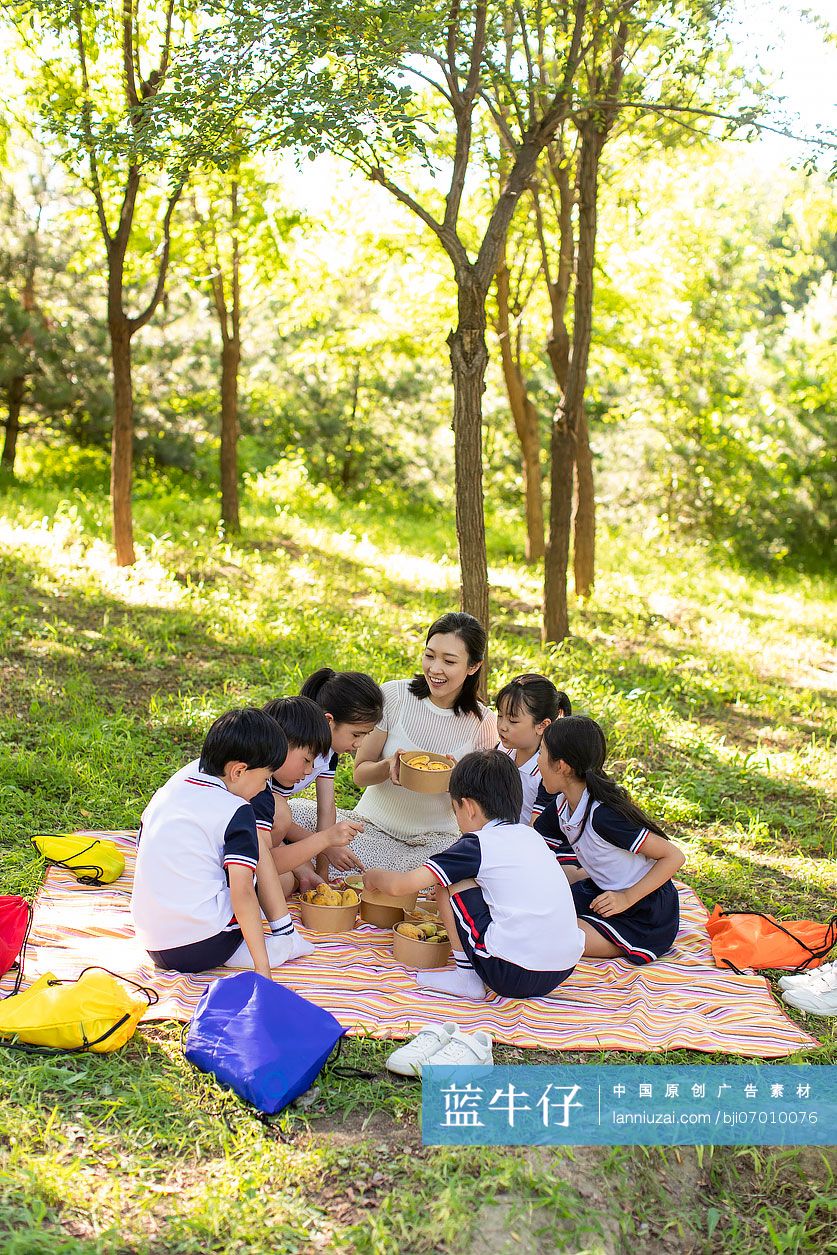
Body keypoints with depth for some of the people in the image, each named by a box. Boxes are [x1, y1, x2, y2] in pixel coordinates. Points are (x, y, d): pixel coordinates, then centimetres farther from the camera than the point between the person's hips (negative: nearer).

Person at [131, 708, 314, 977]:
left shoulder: (174, 784, 9)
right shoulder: (236, 811, -11)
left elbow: (141, 848, 20)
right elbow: (242, 892, -19)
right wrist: (262, 967, -17)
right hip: (205, 950, -7)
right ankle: (283, 939, 2)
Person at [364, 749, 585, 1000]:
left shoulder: (478, 845, -5)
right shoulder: (530, 835, 14)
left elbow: (401, 885, -5)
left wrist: (374, 877, 18)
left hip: (514, 976, -7)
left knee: (449, 882, 5)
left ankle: (466, 978, 9)